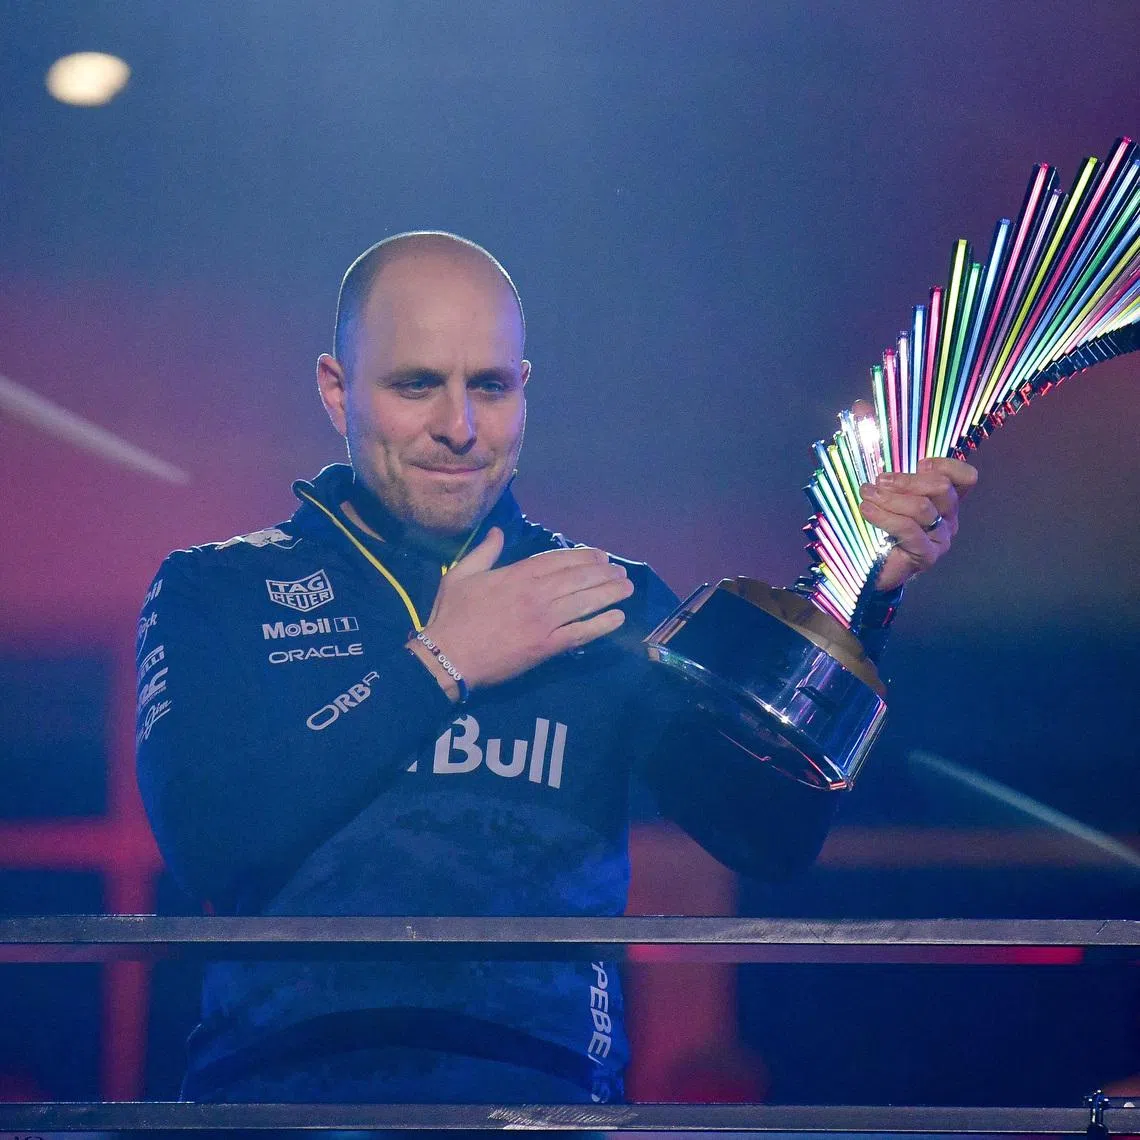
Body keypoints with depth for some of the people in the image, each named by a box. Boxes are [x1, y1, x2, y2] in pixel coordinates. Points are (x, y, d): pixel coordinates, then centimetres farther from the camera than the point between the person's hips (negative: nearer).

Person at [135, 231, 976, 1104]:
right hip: (287, 1076, -1)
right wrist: (440, 665, 0)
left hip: (543, 1086, 1)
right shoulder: (217, 590, 14)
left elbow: (771, 836, 10)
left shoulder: (606, 601, 19)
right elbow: (205, 842, -2)